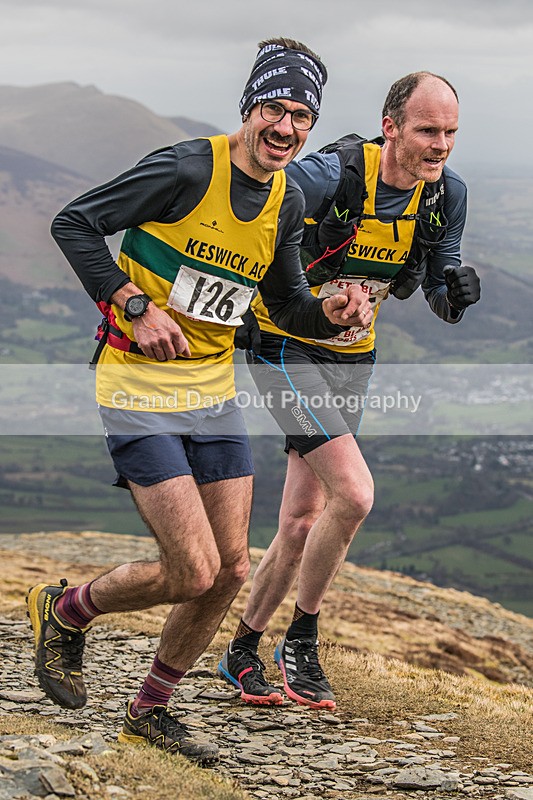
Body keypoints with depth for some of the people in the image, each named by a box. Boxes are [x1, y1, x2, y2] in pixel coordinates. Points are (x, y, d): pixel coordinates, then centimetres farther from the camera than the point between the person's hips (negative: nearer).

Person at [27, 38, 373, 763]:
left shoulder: (287, 201, 5)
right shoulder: (188, 169, -17)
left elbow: (286, 302, 16)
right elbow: (73, 223, -13)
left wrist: (333, 315, -5)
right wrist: (136, 306, -19)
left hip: (214, 391, 7)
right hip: (139, 385, -7)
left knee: (231, 570, 4)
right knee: (193, 571, -12)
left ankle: (150, 710, 24)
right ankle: (66, 611, 16)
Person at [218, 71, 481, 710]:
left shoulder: (447, 194, -5)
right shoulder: (331, 176, -25)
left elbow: (443, 303, 3)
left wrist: (456, 290, -19)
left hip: (352, 357, 6)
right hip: (288, 350, -6)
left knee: (301, 526, 8)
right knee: (353, 494, -19)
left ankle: (241, 652, 26)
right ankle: (301, 644, 1)